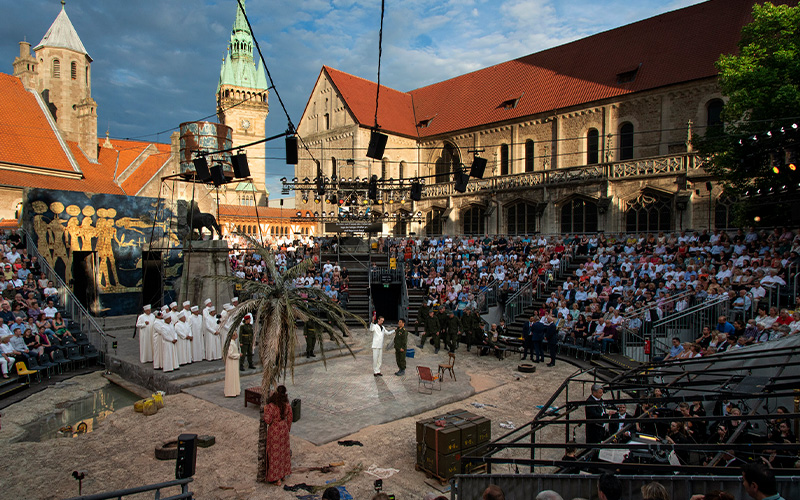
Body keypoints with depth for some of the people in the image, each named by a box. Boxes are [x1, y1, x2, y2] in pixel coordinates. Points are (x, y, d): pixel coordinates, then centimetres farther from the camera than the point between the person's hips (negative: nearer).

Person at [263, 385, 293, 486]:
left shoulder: (271, 406, -25)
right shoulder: (287, 405, -9)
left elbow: (267, 421, -25)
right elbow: (289, 418, 1)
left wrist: (265, 411, -10)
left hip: (274, 431, -4)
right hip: (284, 429, 4)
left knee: (275, 452, 8)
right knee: (283, 451, 20)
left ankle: (277, 478, 16)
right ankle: (283, 473, 34)